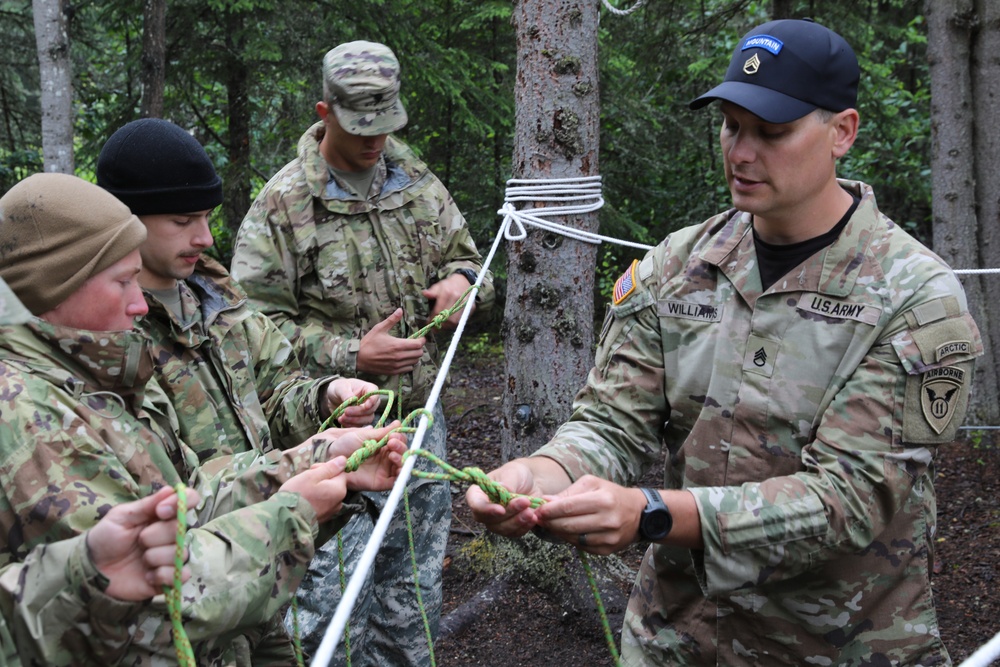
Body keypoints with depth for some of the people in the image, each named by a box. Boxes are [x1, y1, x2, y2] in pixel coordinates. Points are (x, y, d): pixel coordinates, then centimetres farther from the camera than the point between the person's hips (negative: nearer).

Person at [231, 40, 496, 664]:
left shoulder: (419, 182, 8)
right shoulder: (284, 204, -9)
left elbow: (468, 258, 19)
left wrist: (463, 279, -6)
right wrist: (349, 355, -20)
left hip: (421, 417, 6)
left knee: (414, 592, 18)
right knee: (335, 600, -2)